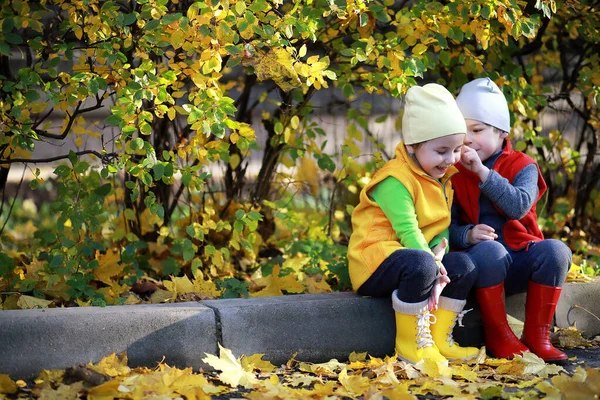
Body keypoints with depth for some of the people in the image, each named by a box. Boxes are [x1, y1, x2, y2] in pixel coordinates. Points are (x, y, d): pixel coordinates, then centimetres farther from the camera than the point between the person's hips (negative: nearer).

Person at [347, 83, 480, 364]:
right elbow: (407, 230, -24)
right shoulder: (396, 181, -17)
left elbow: (441, 229, 5)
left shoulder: (441, 179, 12)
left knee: (464, 266, -8)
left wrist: (439, 259, -16)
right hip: (375, 261, -9)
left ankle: (440, 340, -2)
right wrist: (433, 266, -31)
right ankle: (411, 345, -23)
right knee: (421, 264, -37)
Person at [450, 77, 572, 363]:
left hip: (521, 258, 1)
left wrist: (483, 172, -21)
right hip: (485, 263, -1)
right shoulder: (453, 173, 6)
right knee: (489, 251, -36)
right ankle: (497, 335, -22)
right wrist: (468, 234, -23)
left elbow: (519, 206, -17)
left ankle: (536, 333, -16)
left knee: (555, 250, -29)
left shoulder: (522, 165, 4)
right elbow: (448, 226, 0)